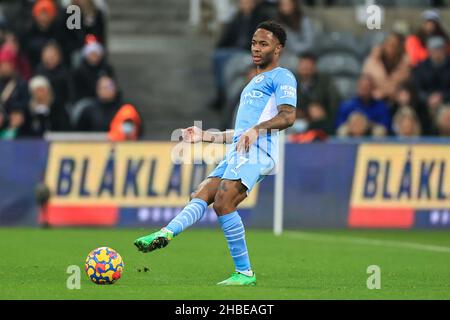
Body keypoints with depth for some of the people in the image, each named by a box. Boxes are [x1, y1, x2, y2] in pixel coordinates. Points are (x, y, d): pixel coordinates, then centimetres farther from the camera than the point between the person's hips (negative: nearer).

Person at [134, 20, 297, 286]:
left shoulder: (281, 77, 1)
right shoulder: (255, 83, 32)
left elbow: (288, 116, -16)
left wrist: (256, 129, -31)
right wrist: (206, 136, 31)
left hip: (256, 152, -10)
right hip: (237, 154, 10)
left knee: (223, 203, -22)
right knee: (201, 197, -7)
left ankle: (245, 273, -19)